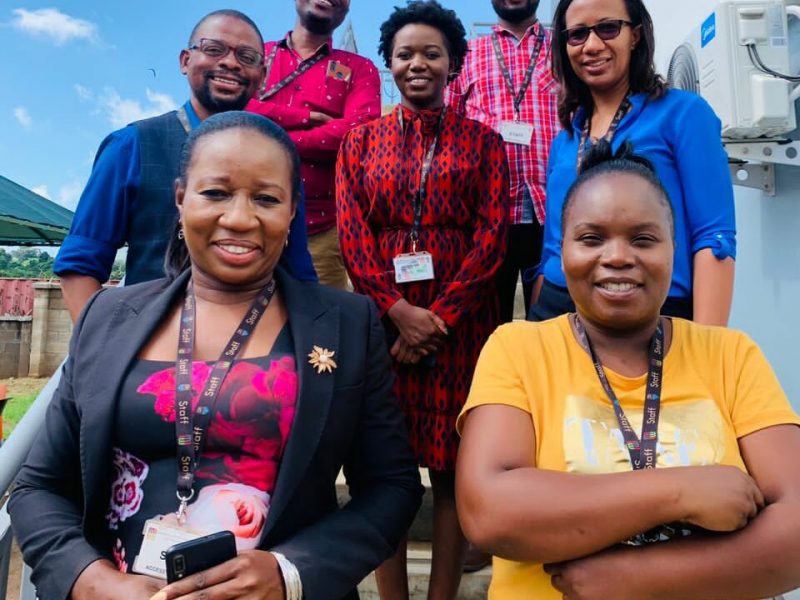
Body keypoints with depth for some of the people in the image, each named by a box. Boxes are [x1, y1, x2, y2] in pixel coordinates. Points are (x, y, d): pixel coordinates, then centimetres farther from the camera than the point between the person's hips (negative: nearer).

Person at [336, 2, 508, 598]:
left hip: (460, 318, 0)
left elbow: (492, 233, -1)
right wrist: (398, 311, -12)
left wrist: (440, 315, -12)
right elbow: (352, 234, 1)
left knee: (453, 464, 4)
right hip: (381, 317, 1)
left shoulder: (483, 140, 9)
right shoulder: (361, 140, 12)